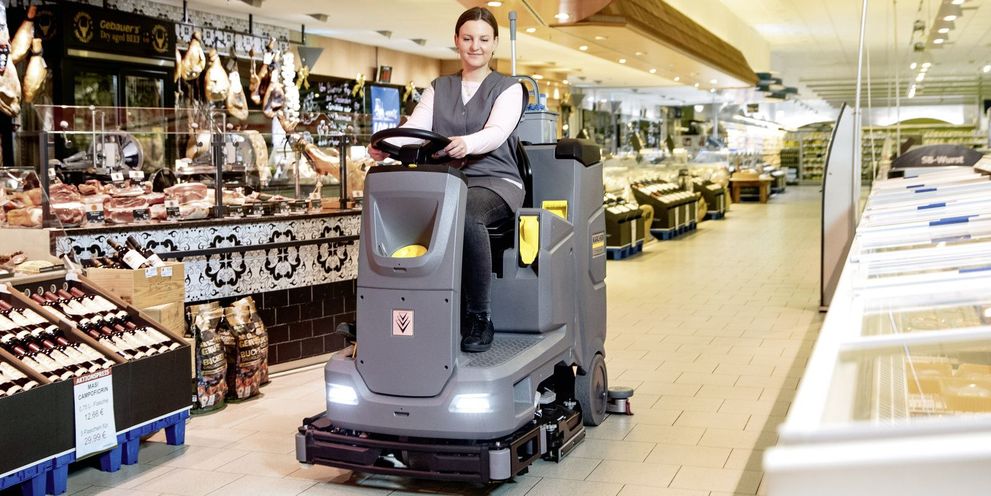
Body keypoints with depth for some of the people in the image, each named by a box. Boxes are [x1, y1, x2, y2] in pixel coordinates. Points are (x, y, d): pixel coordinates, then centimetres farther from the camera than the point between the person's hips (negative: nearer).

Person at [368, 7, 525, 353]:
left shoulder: (508, 88, 9)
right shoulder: (438, 88, 20)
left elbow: (497, 131, -12)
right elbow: (415, 126, 2)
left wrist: (466, 144, -35)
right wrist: (387, 145, -22)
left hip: (495, 182, -3)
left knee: (464, 214, -39)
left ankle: (478, 318, -27)